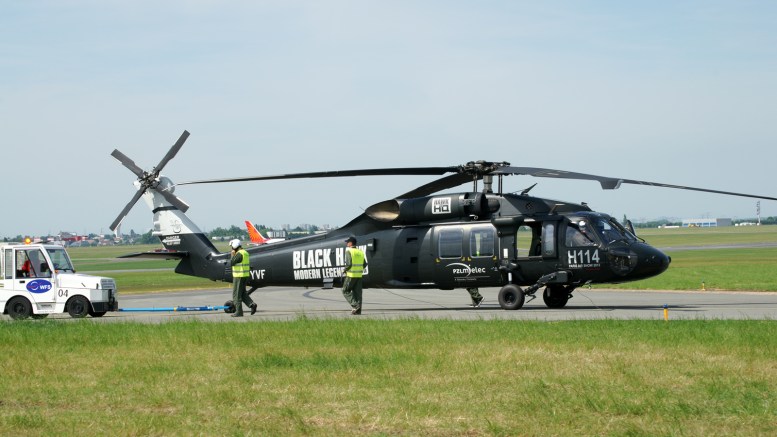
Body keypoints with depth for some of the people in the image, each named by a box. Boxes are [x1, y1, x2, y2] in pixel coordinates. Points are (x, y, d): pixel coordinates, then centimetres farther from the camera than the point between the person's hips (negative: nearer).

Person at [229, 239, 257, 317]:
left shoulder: (239, 254, -18)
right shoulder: (245, 253, 13)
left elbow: (231, 263, -18)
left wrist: (232, 255, -5)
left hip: (239, 276, -9)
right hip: (245, 275, 9)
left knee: (236, 294, -2)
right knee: (242, 293, 16)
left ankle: (239, 312, -1)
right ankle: (251, 304, -1)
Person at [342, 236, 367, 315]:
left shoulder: (349, 251, -10)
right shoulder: (360, 252, 11)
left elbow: (349, 264, -19)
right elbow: (365, 264, 10)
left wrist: (345, 270, -2)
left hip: (351, 275, -6)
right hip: (359, 275, 6)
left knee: (346, 291, 5)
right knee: (357, 292, 7)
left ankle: (355, 305, -10)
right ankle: (358, 310, 3)